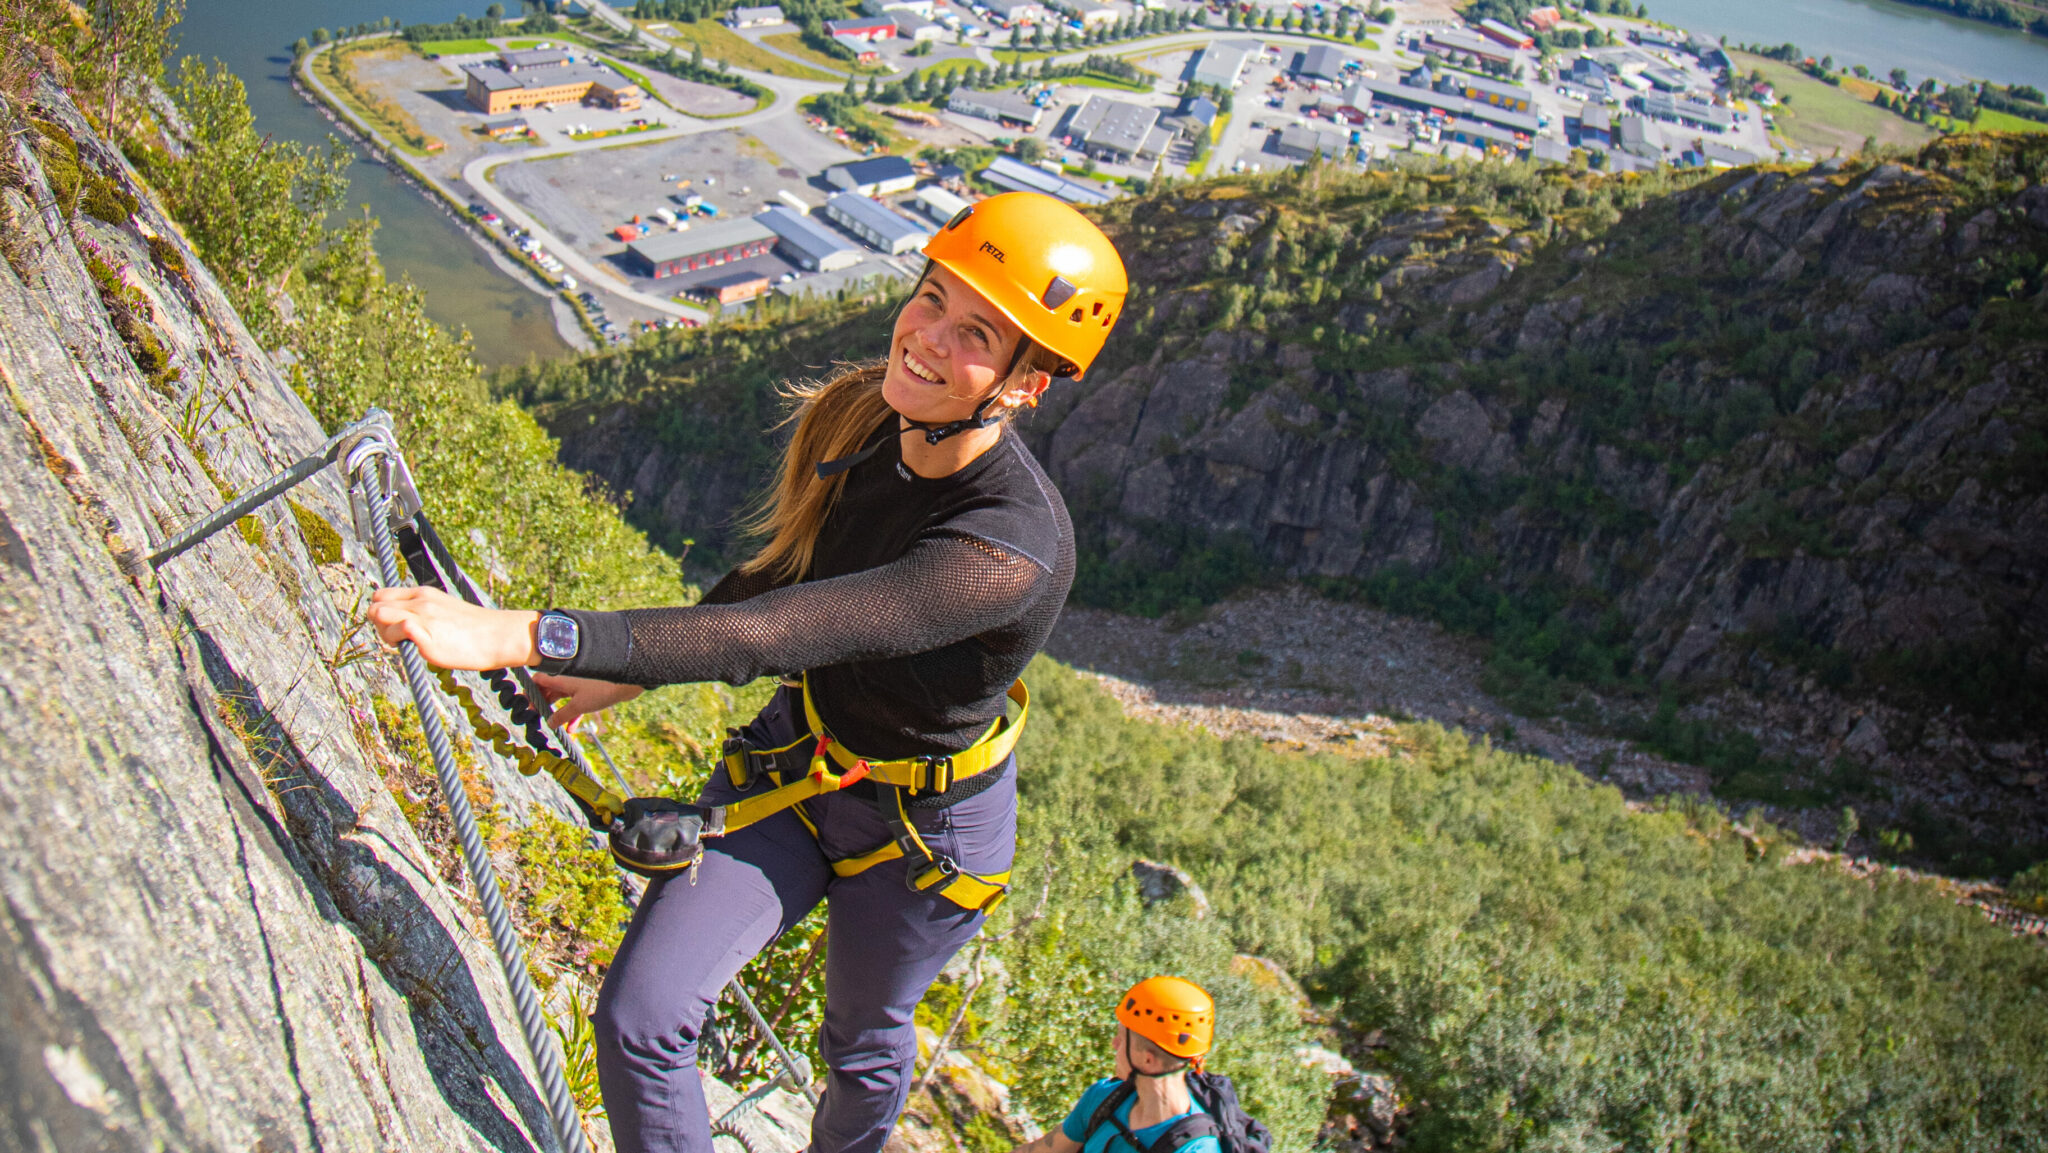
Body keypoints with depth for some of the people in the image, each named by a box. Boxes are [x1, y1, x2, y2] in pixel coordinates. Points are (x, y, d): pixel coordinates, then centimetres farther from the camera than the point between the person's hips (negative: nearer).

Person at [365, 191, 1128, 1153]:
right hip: (794, 754, 5)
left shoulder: (1014, 548, -37)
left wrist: (521, 636, -46)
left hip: (923, 825, -4)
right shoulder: (860, 415, -14)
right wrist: (624, 675, 10)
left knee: (863, 1049, 22)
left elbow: (775, 634, -43)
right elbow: (778, 573, 4)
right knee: (636, 1016, -6)